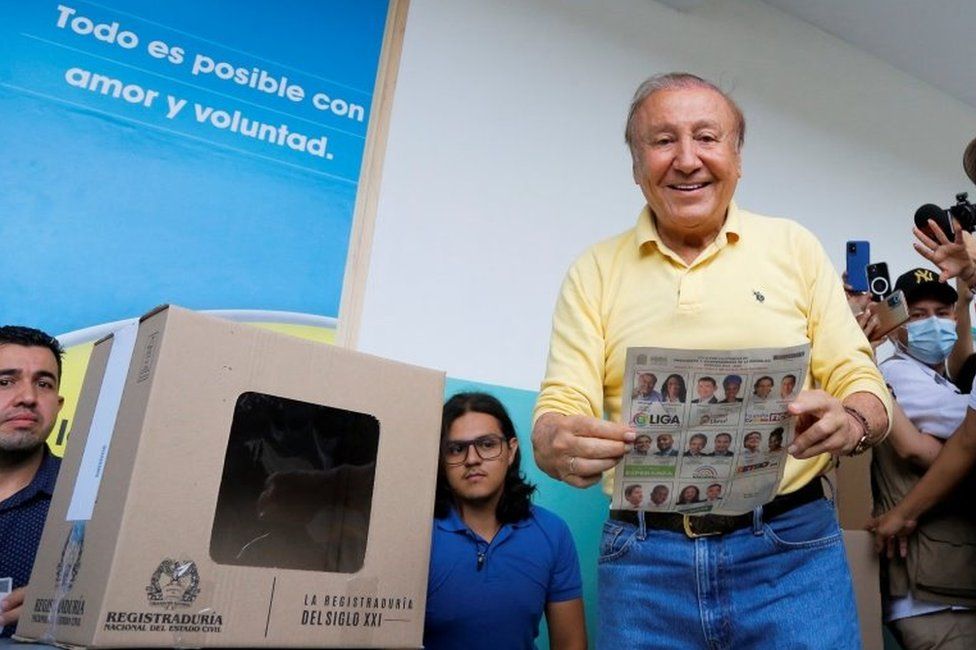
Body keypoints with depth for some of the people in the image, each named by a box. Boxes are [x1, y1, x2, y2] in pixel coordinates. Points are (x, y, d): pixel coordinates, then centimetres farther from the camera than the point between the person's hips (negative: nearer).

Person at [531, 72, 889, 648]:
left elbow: (863, 384, 4)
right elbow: (561, 408, -2)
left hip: (792, 549, 1)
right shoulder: (595, 272, 4)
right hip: (645, 562, 0)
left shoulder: (794, 247, 6)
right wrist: (557, 445, -25)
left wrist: (848, 422, -19)